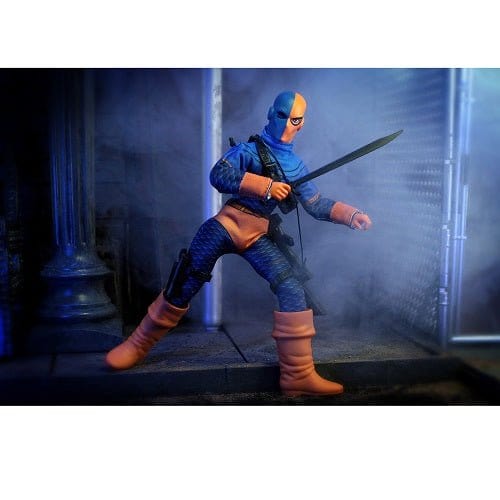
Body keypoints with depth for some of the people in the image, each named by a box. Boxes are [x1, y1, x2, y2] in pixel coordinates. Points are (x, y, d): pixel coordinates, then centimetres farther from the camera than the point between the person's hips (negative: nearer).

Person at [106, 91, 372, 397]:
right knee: (185, 285, 0)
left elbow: (317, 205, 14)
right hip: (227, 223, -3)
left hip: (259, 237, 3)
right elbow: (218, 176, -16)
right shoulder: (249, 148, 0)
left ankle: (299, 375, -9)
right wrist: (266, 186, -21)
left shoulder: (296, 167, 13)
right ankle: (138, 345, 18)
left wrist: (351, 214, -1)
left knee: (292, 291, -13)